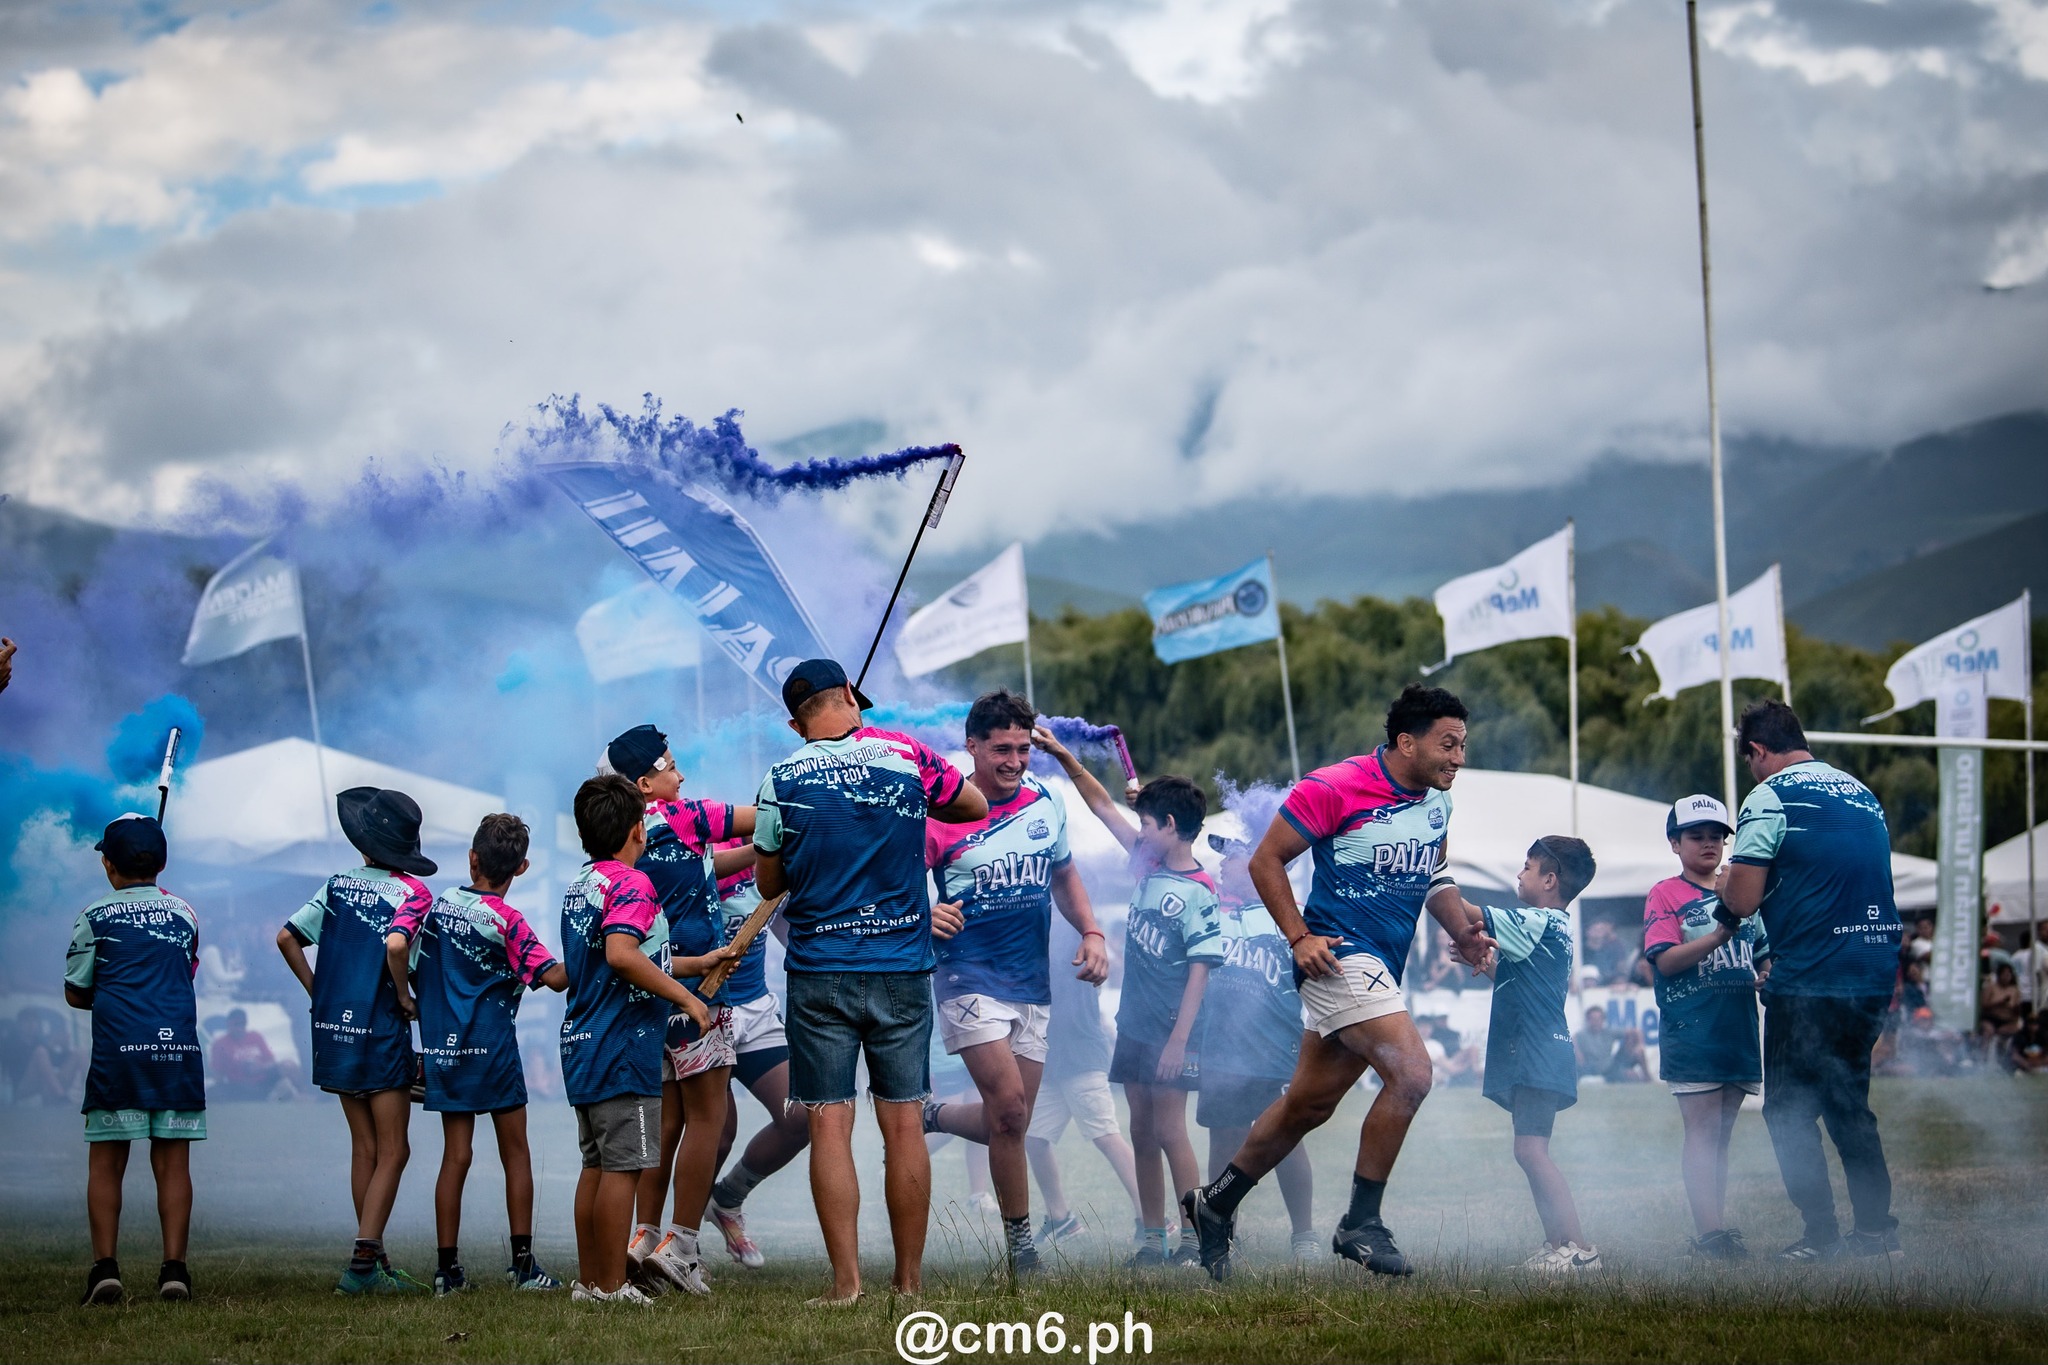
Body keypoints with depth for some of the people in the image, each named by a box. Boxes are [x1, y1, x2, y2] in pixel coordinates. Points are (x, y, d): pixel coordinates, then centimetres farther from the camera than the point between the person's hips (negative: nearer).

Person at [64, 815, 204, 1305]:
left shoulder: (96, 917, 1)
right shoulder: (184, 915, 11)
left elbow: (75, 993, 7)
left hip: (117, 1050, -2)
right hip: (179, 1048, 2)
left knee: (106, 1162, 4)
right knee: (173, 1162, 3)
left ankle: (105, 1265, -3)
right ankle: (174, 1267, -2)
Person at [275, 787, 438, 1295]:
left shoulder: (337, 885, 7)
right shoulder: (411, 891, -10)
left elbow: (287, 938, 7)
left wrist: (318, 991, 14)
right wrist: (406, 999, -11)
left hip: (334, 1026, 6)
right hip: (381, 1033, -6)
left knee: (364, 1148, 14)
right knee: (392, 1152, -1)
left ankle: (372, 1260, 17)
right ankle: (364, 1262, -11)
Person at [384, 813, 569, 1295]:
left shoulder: (434, 905, 1)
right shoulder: (508, 921, -9)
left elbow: (396, 947, -15)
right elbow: (555, 978, -16)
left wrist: (406, 998, -1)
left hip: (443, 1047, 3)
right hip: (493, 1047, -3)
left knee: (456, 1155, 7)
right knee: (515, 1153, 7)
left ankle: (447, 1268, 5)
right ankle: (523, 1263, 7)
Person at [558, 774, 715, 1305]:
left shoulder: (578, 886, 16)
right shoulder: (630, 884, -13)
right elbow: (621, 954, -28)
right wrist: (684, 996, -20)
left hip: (582, 1043, 9)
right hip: (623, 1049, -9)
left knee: (597, 1165, 13)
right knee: (622, 1168, -6)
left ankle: (587, 1281, 16)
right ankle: (611, 1287, -5)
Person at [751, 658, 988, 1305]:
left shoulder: (781, 782, -3)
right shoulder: (904, 756, -1)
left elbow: (768, 883, 8)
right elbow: (976, 806, 16)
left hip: (819, 973, -1)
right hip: (902, 969, 1)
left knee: (830, 1127, 0)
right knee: (904, 1126, 5)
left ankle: (846, 1281, -4)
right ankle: (909, 1280, 8)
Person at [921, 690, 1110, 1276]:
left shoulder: (1046, 802, 6)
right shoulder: (941, 813, -10)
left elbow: (1063, 876, 20)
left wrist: (1090, 932, 5)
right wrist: (922, 915, -31)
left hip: (1033, 985, 6)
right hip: (969, 979, -6)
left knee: (1009, 1123, 7)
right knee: (1009, 1108, -18)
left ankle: (927, 1117, 36)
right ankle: (1020, 1240, -4)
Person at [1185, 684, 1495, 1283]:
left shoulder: (1437, 803, 8)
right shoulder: (1334, 788, -14)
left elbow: (1437, 878, 24)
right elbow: (1267, 860, -8)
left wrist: (1463, 931, 6)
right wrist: (1299, 937, -16)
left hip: (1383, 967, 8)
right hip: (1340, 956, -8)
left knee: (1310, 1104, 14)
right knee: (1411, 1071, -22)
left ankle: (1215, 1205, 30)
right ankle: (1361, 1223, -11)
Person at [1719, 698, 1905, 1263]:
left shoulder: (1770, 797, -9)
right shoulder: (1862, 793, 14)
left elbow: (1742, 900, -14)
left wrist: (1725, 883, 9)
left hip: (1809, 982, -7)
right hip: (1874, 976, 7)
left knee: (1789, 1110, 3)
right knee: (1848, 1102, 17)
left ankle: (1822, 1237, 0)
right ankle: (1878, 1230, 16)